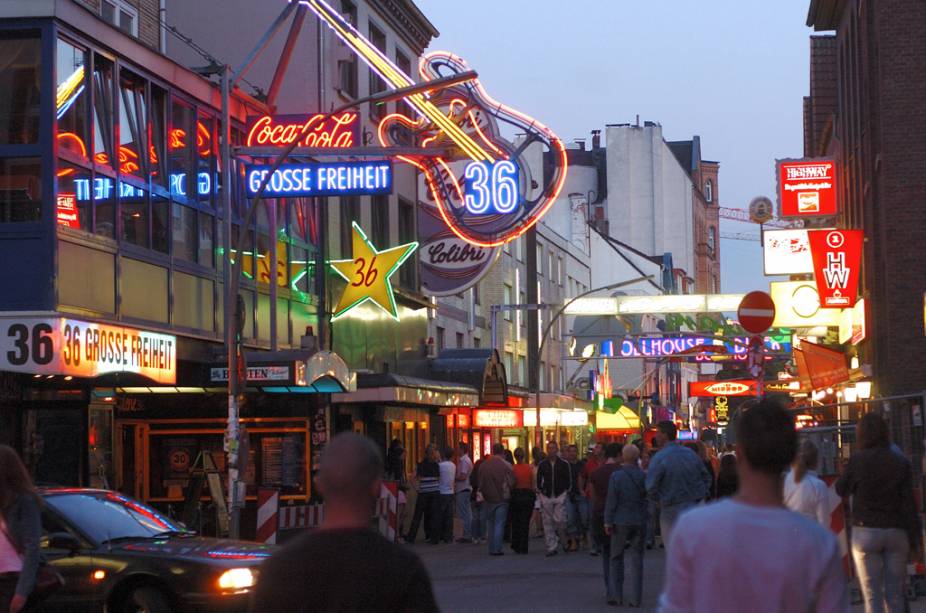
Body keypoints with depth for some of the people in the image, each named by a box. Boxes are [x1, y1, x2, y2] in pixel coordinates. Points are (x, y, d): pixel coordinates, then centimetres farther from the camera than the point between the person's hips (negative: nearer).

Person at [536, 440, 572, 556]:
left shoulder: (564, 464, 3)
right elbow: (539, 479, 14)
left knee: (559, 520, -12)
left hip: (560, 496, -2)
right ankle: (551, 547, 5)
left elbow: (569, 480, 9)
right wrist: (541, 491, 6)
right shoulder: (542, 465, 7)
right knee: (548, 523, 1)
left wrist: (566, 492, 1)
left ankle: (564, 541, 11)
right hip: (546, 497, 2)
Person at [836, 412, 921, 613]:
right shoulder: (901, 462, -2)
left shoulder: (857, 460, -8)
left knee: (872, 595, 2)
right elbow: (909, 504, -2)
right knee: (895, 594, 9)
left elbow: (841, 490, 6)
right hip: (896, 532, 2)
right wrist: (915, 541, 2)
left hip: (865, 532, -2)